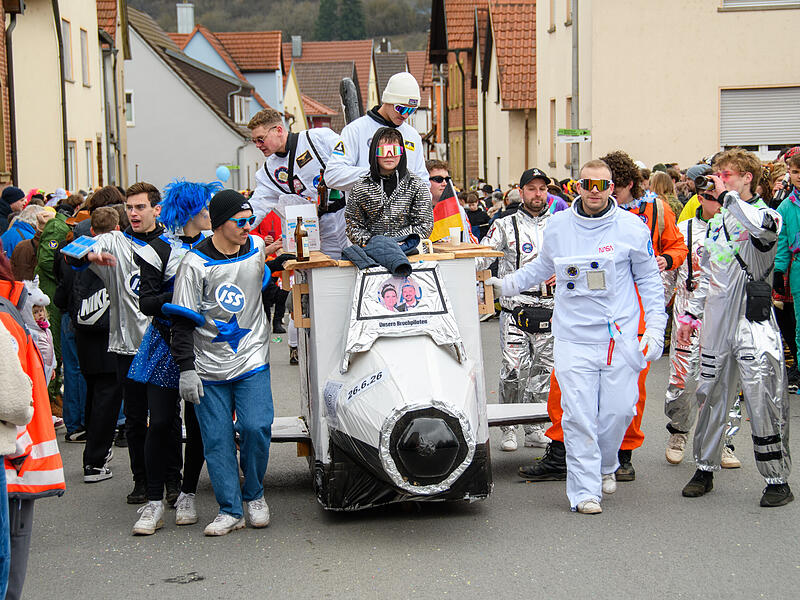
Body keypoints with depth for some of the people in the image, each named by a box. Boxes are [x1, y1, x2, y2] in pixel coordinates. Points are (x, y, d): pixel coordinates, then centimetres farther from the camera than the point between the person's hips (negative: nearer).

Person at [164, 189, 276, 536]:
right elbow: (182, 320, -7)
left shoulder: (258, 248, 3)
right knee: (217, 440, -1)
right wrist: (186, 368, -12)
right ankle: (230, 510, 8)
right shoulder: (195, 263, -9)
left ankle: (254, 495, 10)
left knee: (256, 427, -12)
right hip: (209, 367, -2)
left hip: (252, 362, 2)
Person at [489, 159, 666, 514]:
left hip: (620, 335, 0)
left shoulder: (631, 227, 0)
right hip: (573, 337, 0)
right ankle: (584, 491, 3)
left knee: (618, 410, 3)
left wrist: (655, 326, 1)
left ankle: (605, 466, 32)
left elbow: (649, 280, 7)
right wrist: (507, 285, 19)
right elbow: (542, 267, 24)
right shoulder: (558, 227, 5)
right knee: (579, 415, -5)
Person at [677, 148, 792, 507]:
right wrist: (691, 314, 20)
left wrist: (727, 195, -19)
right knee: (711, 397, 12)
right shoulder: (718, 222, 17)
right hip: (717, 322, 7)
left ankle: (777, 479, 1)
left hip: (753, 321, -6)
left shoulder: (766, 214, -4)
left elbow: (763, 226, -31)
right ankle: (705, 468, 24)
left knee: (762, 401, -8)